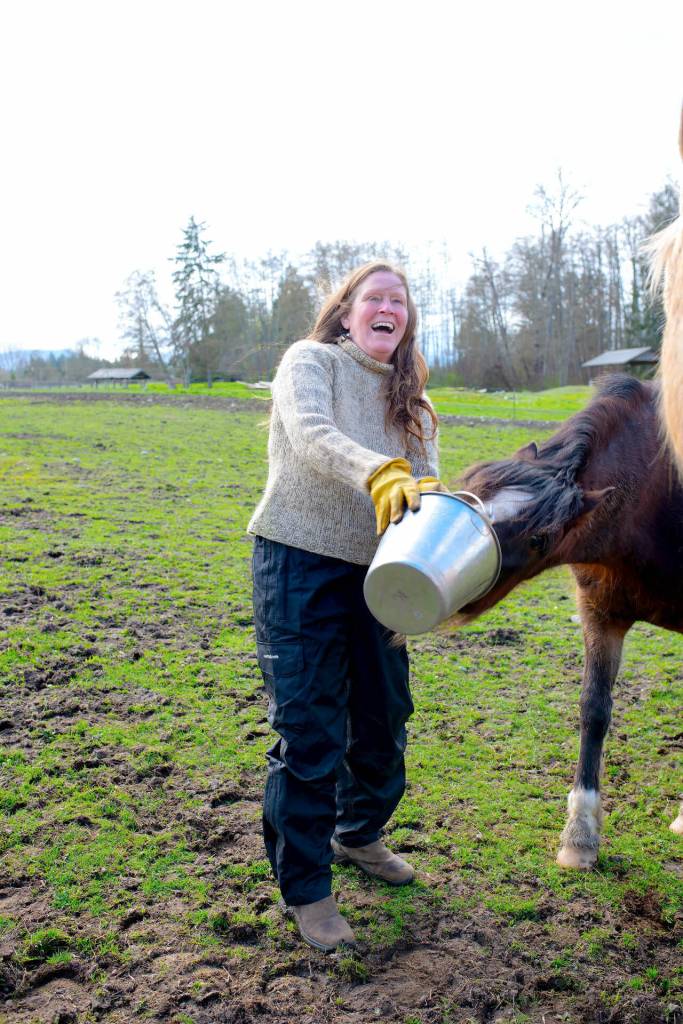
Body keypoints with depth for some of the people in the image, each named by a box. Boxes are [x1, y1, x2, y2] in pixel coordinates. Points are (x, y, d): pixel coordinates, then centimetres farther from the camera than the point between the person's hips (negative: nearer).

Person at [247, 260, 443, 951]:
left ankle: (358, 834, 42)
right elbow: (309, 433, -25)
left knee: (385, 718, 15)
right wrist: (380, 474, -42)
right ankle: (304, 888, 15)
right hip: (299, 565, -6)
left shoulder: (410, 400, 13)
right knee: (309, 732, -3)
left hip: (375, 572, 6)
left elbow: (425, 484, 1)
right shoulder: (310, 361, -4)